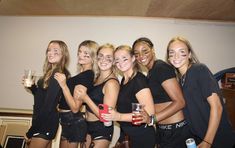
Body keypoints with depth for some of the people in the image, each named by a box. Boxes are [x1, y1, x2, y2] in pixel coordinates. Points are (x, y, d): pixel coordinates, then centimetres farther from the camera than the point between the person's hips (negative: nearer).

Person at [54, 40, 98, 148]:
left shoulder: (87, 75, -20)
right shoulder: (82, 74, 7)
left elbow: (75, 108, -23)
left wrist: (63, 85, -28)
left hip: (73, 122, -9)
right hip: (68, 121, 9)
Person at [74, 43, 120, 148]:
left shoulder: (111, 82, -21)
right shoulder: (97, 77, 3)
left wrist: (85, 98, -21)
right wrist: (81, 94, -4)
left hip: (102, 129, -7)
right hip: (89, 126, 7)